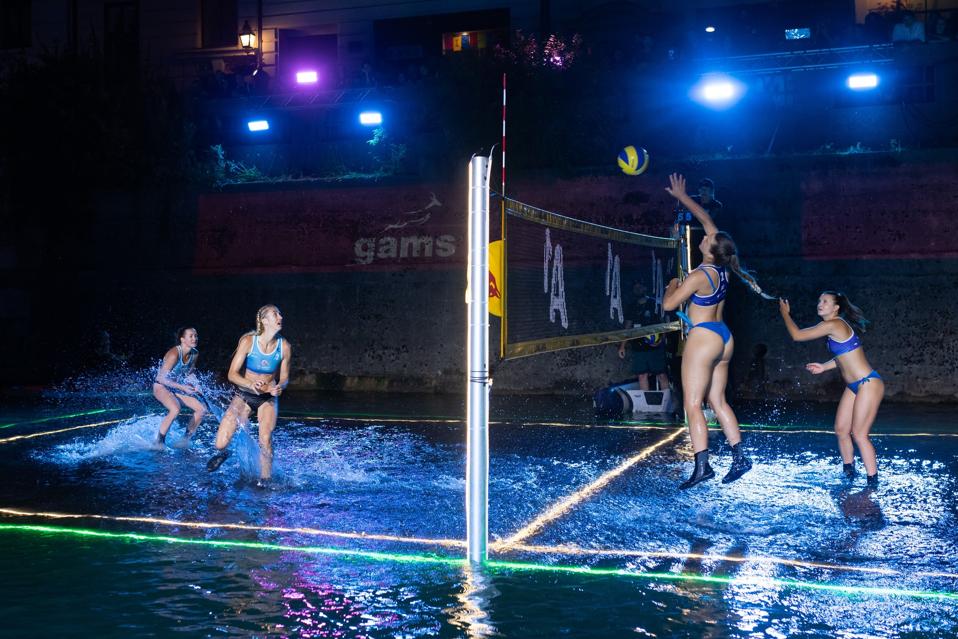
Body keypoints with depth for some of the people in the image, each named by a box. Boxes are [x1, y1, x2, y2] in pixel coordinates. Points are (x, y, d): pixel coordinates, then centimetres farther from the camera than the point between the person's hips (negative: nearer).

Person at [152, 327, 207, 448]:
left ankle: (186, 439, 12)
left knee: (202, 409, -3)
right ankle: (159, 442, -17)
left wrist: (195, 385, -8)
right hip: (161, 387, -8)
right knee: (175, 409, -34)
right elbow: (162, 378, -26)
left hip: (177, 387, 8)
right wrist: (183, 387, -29)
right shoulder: (174, 354, -27)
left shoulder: (195, 354, -4)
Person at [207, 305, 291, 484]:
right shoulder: (248, 341, -16)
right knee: (221, 443, -10)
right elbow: (232, 374, -15)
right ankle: (222, 453, 28)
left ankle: (264, 481, -4)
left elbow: (284, 378, 2)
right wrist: (251, 385, -34)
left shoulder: (284, 347, -9)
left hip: (268, 398, 1)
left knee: (265, 439, -23)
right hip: (244, 395, -1)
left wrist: (280, 387, -22)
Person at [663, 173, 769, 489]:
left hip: (703, 337, -8)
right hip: (724, 337, 8)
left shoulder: (699, 276, -18)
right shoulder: (723, 268, 4)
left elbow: (668, 304, -13)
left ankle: (702, 465, -13)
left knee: (693, 404, -7)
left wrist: (672, 285, 7)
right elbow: (707, 220, 14)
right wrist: (682, 197, 19)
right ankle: (739, 457, 11)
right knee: (718, 401, 14)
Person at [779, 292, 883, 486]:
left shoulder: (833, 325, -18)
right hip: (854, 386, 10)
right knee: (841, 430, 11)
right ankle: (849, 474, 23)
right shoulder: (837, 325, 12)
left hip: (868, 383, -10)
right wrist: (824, 367, 17)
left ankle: (873, 482, -2)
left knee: (859, 434, -9)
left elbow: (797, 335, -14)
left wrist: (785, 313, -1)